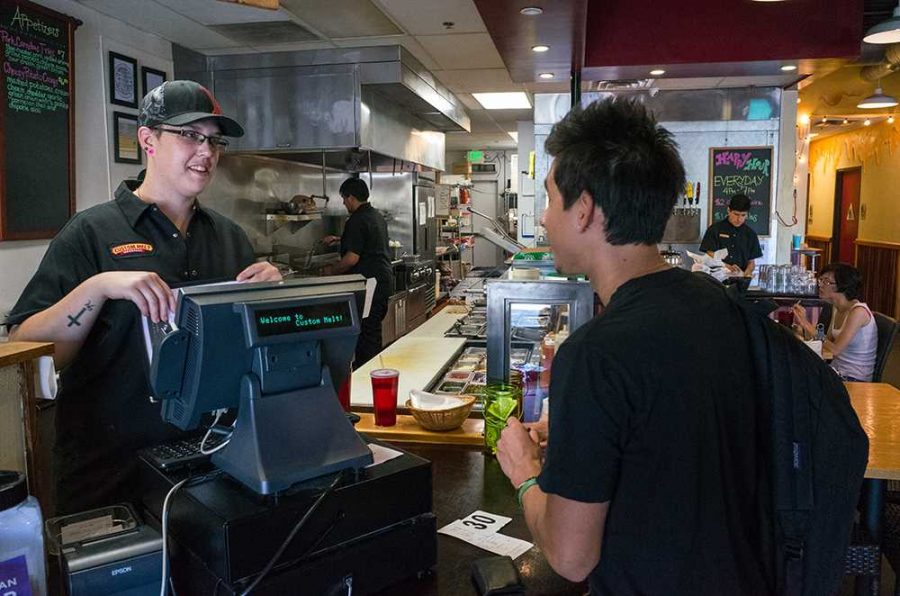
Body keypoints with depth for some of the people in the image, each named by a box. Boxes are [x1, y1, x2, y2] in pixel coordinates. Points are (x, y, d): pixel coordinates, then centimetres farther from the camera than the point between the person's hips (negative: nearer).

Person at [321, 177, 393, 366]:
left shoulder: (357, 221, -16)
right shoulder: (377, 216, 13)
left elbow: (352, 258, -21)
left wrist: (331, 270, -6)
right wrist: (339, 239, 36)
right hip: (384, 279, 10)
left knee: (365, 332, -3)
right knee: (374, 330, 16)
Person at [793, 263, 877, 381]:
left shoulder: (858, 311, -20)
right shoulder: (837, 308, 5)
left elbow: (835, 349, -22)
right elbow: (828, 341, 6)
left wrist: (807, 324, -18)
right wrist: (803, 323, -6)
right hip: (836, 371, 7)